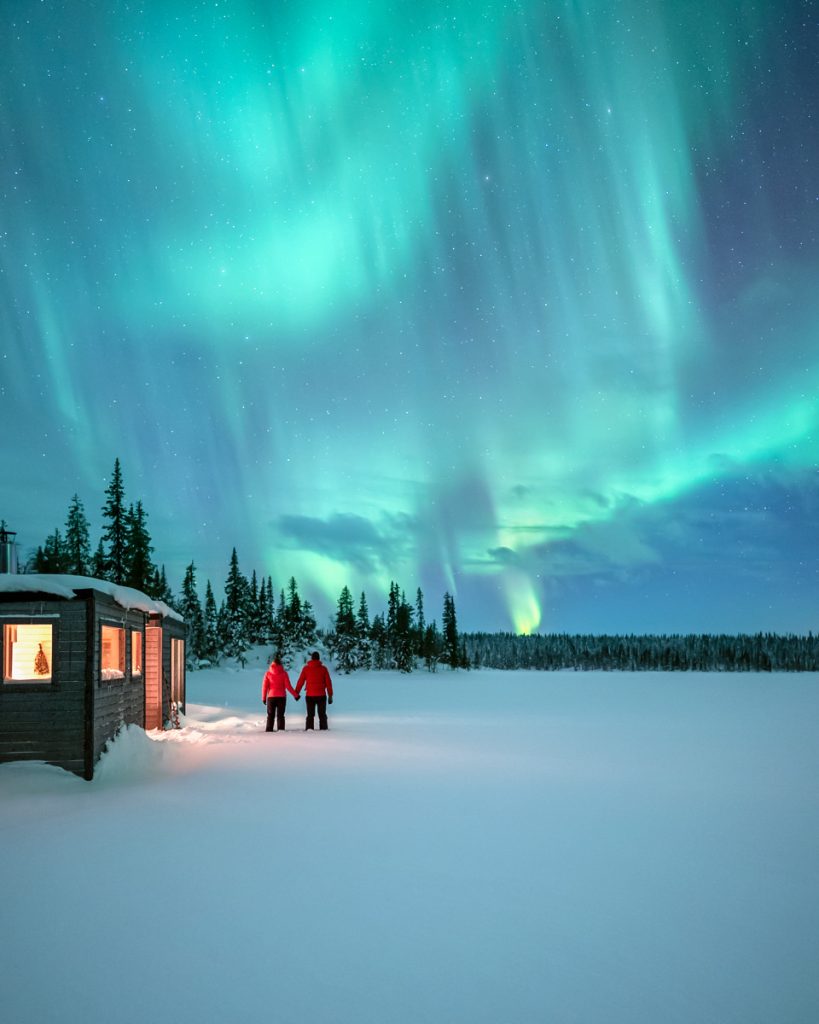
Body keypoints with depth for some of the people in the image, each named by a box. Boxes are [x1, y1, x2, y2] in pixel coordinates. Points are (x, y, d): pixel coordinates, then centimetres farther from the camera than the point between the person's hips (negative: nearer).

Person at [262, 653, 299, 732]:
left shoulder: (268, 673, -1)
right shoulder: (283, 673, -3)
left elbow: (265, 686, -1)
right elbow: (288, 686, -4)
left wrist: (263, 697, 7)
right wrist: (296, 695, 4)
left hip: (271, 697, 1)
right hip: (281, 696, -1)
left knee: (270, 715, 9)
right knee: (280, 715, 5)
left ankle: (269, 730, 2)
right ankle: (281, 729, -5)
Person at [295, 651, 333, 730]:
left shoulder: (306, 668, 1)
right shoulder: (323, 668, 0)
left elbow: (300, 682, 2)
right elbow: (328, 683, 1)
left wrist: (296, 693, 11)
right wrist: (330, 695, 6)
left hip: (310, 696, 0)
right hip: (321, 695, 0)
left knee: (310, 715, 7)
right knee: (322, 715, 8)